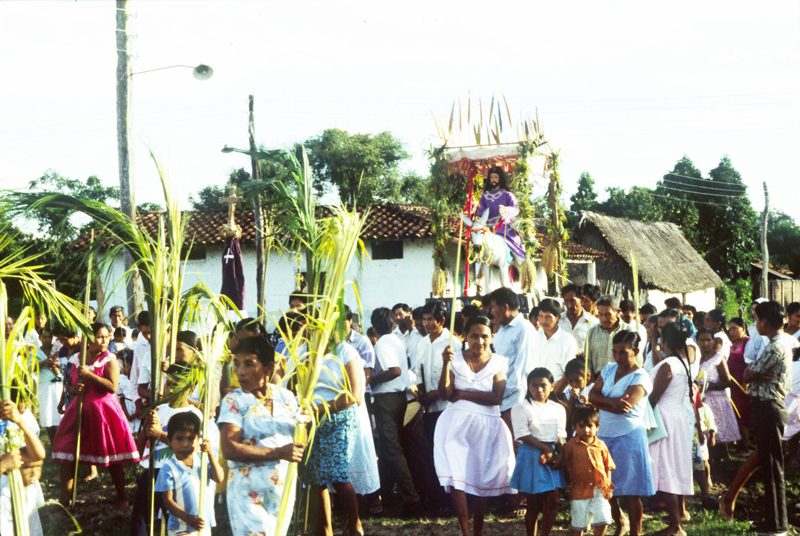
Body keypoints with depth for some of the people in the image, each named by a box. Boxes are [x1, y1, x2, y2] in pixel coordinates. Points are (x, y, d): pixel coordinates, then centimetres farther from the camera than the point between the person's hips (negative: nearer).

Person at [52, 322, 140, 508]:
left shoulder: (109, 360, -6)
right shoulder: (76, 360, 6)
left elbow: (112, 387, -18)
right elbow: (69, 386, 16)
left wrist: (89, 374, -20)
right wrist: (74, 389, -8)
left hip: (103, 410, -4)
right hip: (80, 410, 4)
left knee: (112, 458, 3)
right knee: (67, 453, -2)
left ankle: (122, 497, 19)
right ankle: (65, 499, 7)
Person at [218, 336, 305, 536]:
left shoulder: (286, 397, 7)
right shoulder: (234, 401, -6)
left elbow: (298, 441, 18)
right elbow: (229, 449, -18)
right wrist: (278, 453, -21)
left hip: (284, 489, 4)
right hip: (248, 492, -4)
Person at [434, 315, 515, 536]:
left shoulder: (499, 362, 2)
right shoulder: (456, 359, 5)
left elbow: (496, 398, -10)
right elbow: (445, 394, -5)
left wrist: (463, 394, -9)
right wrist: (446, 364, -16)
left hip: (486, 427, 0)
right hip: (457, 424, 0)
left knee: (480, 480, 4)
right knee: (455, 477, -15)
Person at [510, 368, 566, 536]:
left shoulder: (558, 409, 11)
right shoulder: (521, 408, -4)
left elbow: (560, 437, 9)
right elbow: (524, 436, -11)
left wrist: (560, 454, -9)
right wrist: (546, 448, -16)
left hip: (553, 457, 4)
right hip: (531, 457, -4)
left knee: (553, 500, -1)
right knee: (533, 505, 2)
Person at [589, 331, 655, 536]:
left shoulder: (640, 378, -10)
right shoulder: (609, 369, 10)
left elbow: (625, 406, -22)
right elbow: (592, 394, -1)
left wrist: (600, 401, -9)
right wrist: (612, 401, -19)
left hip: (628, 437, -6)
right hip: (604, 435, 6)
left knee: (630, 492, -1)